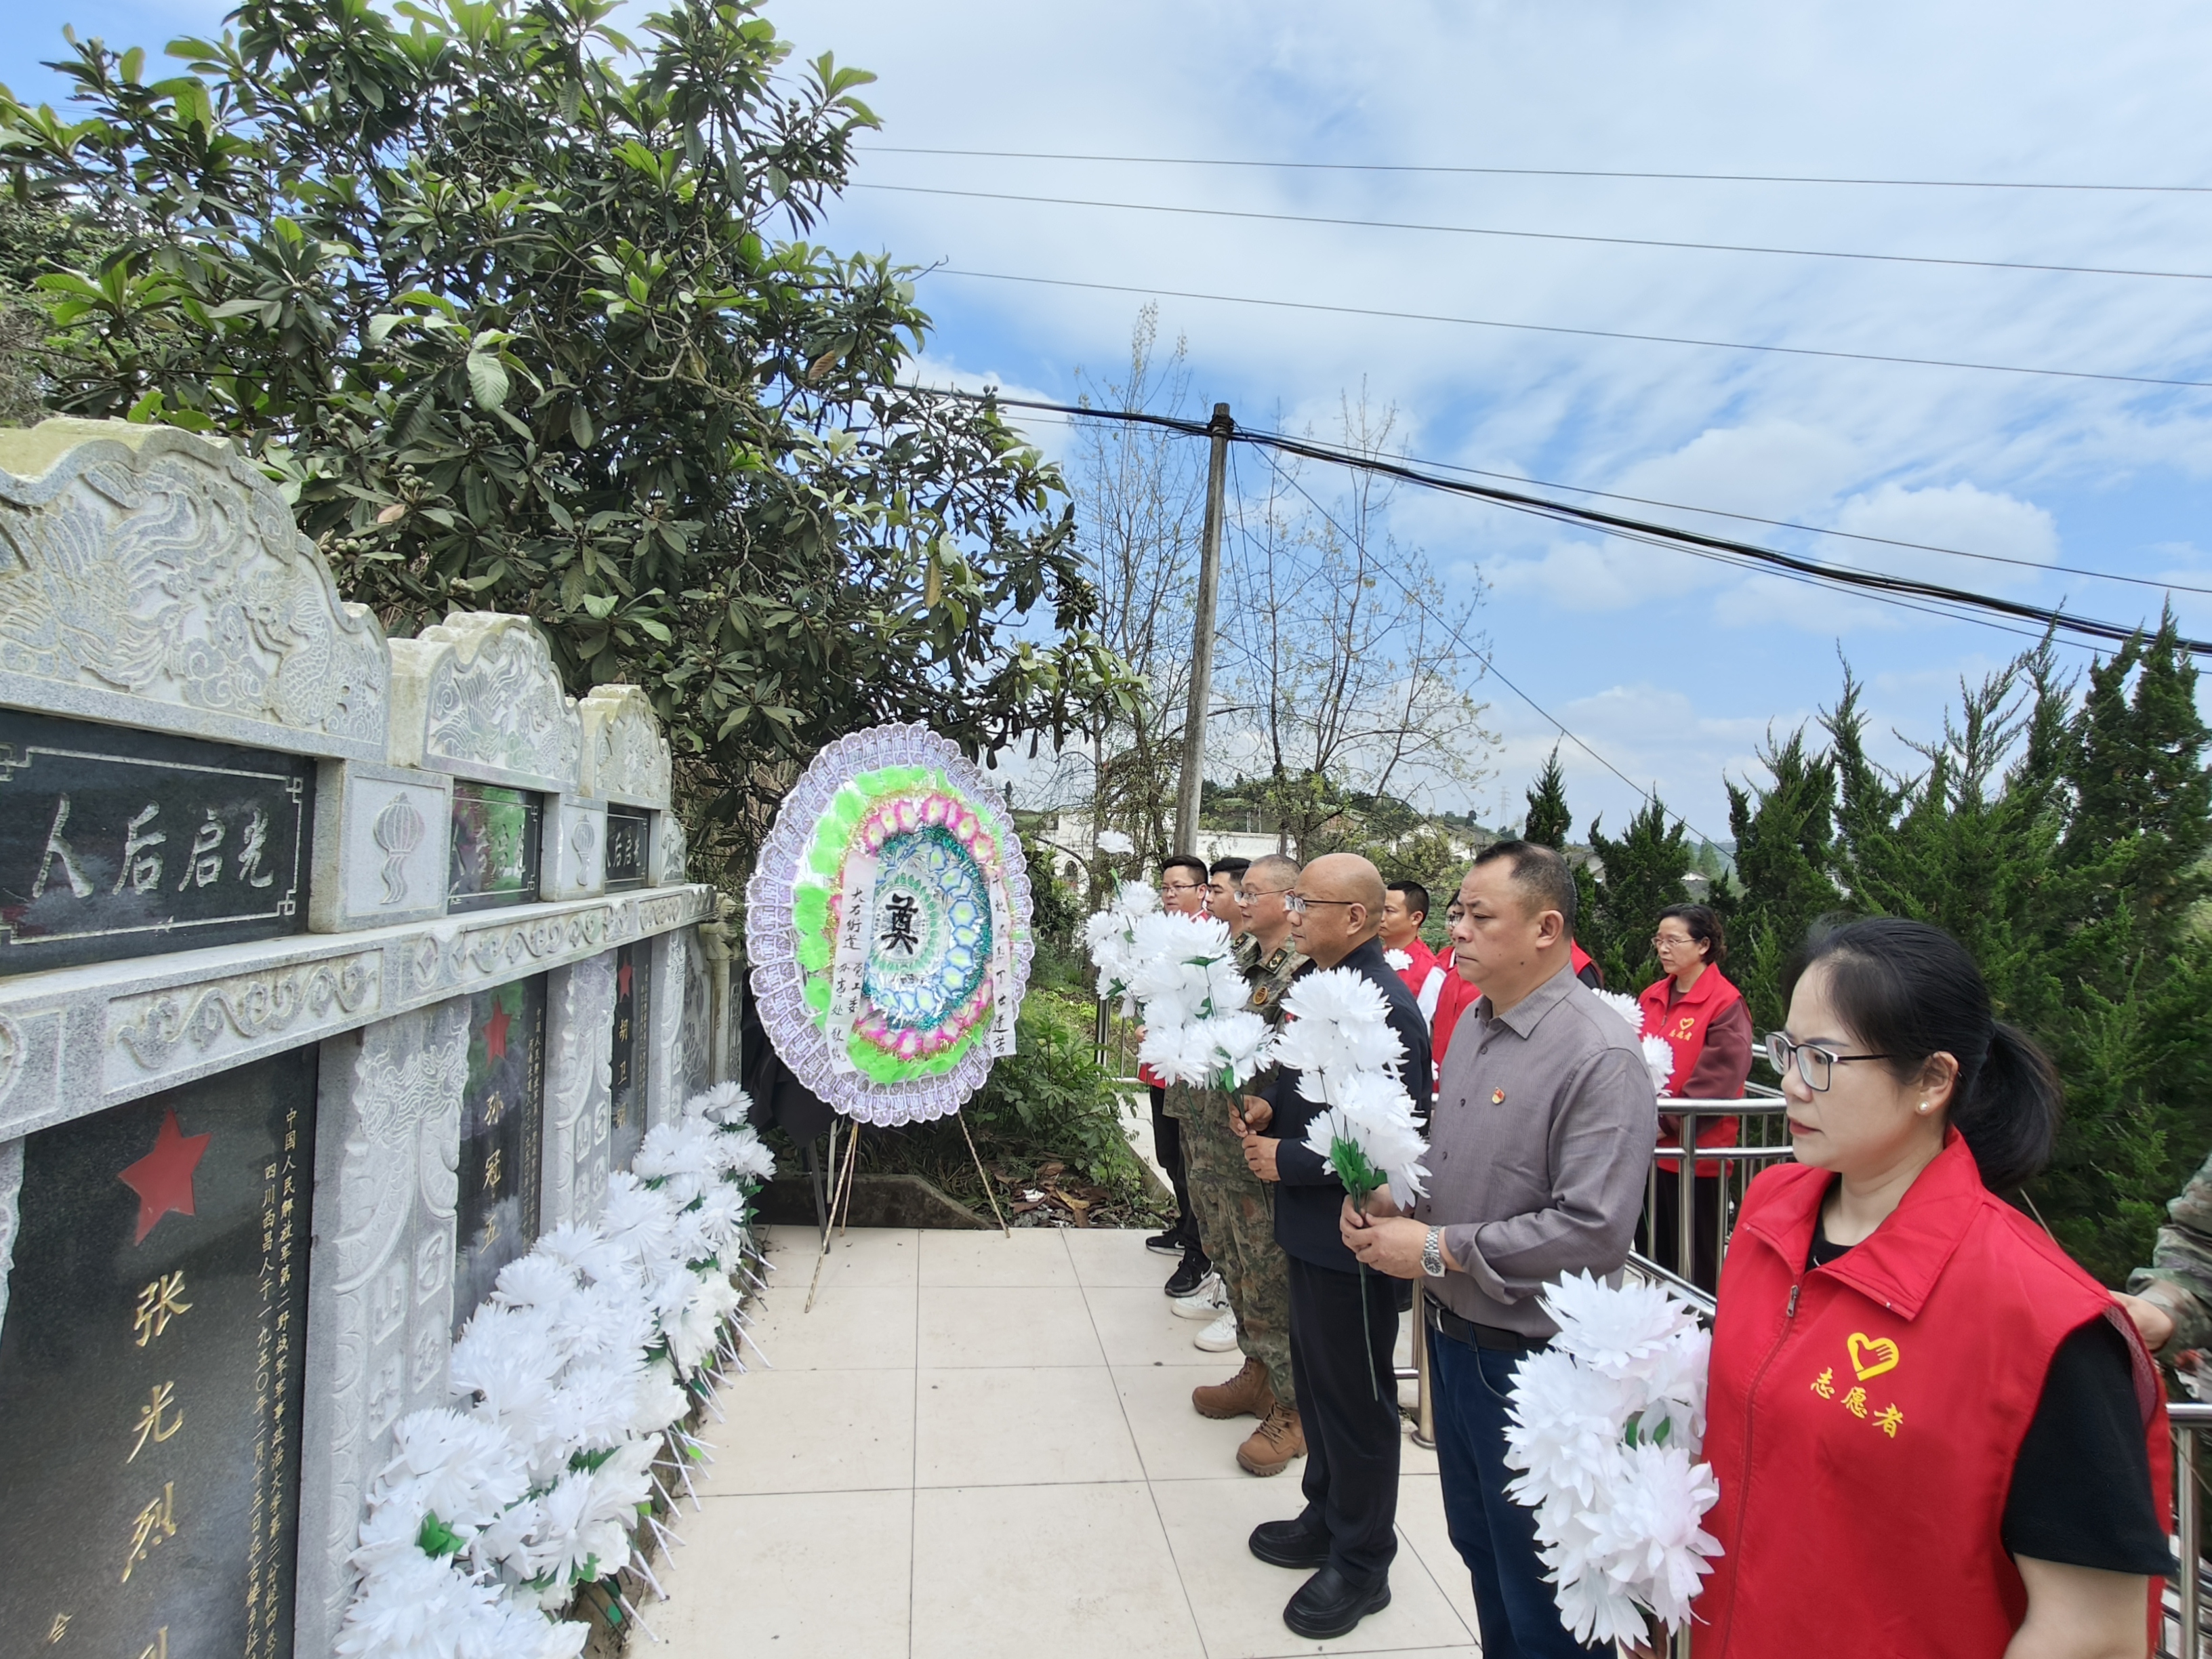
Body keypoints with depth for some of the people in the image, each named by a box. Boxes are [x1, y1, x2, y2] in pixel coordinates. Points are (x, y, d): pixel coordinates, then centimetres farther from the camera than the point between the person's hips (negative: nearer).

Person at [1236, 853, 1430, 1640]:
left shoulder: (1387, 1009, -25)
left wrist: (1286, 1160, -20)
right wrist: (1269, 1105, -2)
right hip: (1311, 1226, 9)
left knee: (1355, 1397, 10)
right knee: (1315, 1375, 23)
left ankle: (1361, 1566, 30)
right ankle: (1327, 1517, 44)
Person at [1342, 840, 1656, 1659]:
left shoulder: (1601, 1056, -23)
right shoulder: (1474, 1021, 3)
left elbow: (1595, 1230, -28)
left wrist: (1439, 1249, -23)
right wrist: (1391, 1199, -3)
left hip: (1529, 1356, -8)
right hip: (1452, 1334, 8)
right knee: (1477, 1545, 26)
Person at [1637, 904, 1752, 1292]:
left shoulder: (1726, 1004, -12)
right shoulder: (1652, 997, 8)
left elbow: (1715, 1082, -17)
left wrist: (1667, 1124, -16)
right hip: (1649, 1149, 6)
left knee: (1693, 1260, 7)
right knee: (1654, 1256, 17)